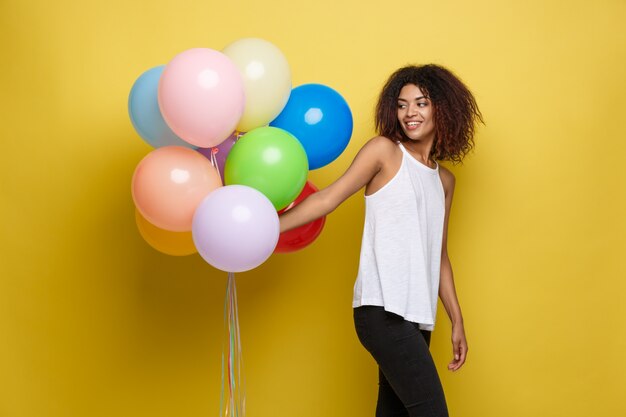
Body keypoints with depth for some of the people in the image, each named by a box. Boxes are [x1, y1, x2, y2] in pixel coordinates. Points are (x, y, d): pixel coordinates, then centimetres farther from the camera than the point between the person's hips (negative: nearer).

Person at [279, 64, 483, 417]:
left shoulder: (444, 180, 20)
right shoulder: (385, 151, 3)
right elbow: (329, 198, -2)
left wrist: (457, 321, 20)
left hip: (417, 316, 7)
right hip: (383, 310, -7)